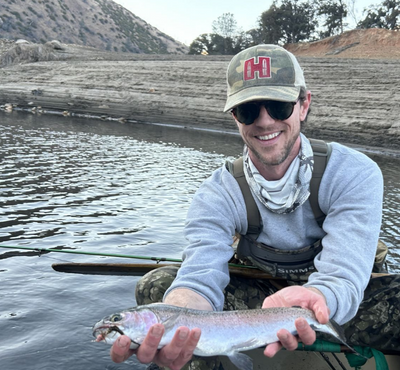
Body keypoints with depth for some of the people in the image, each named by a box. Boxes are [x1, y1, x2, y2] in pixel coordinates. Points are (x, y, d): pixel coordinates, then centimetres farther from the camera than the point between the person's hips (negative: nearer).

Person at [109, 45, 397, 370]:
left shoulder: (355, 175, -20)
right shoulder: (218, 194, -15)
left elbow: (343, 277, -30)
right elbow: (200, 278, -30)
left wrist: (317, 297, -56)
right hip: (259, 299, 0)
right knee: (156, 284, -20)